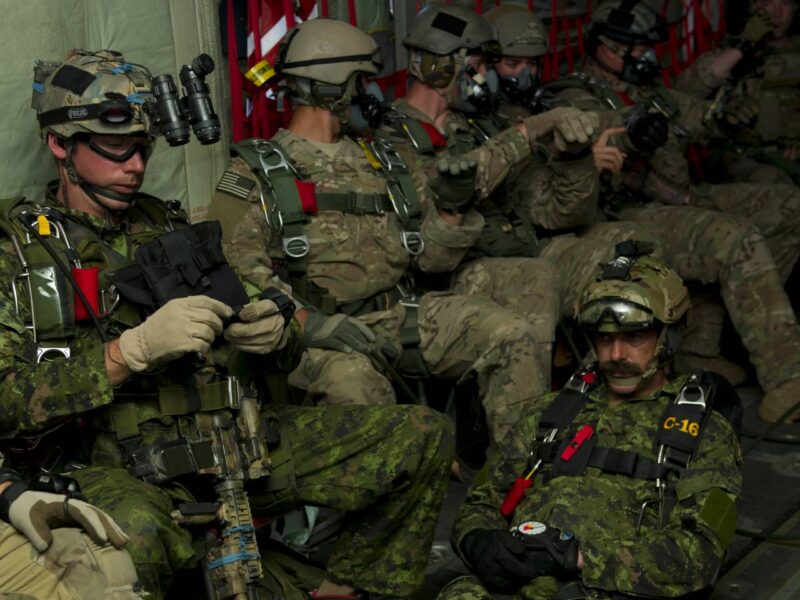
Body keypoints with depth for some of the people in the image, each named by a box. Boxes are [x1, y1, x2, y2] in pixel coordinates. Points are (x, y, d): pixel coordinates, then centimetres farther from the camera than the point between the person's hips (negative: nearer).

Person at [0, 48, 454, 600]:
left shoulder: (171, 228, 19)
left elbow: (284, 360, 20)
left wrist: (277, 336, -5)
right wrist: (132, 350, -21)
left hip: (239, 444, 5)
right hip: (114, 467, -5)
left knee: (425, 437, -4)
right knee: (135, 533, -43)